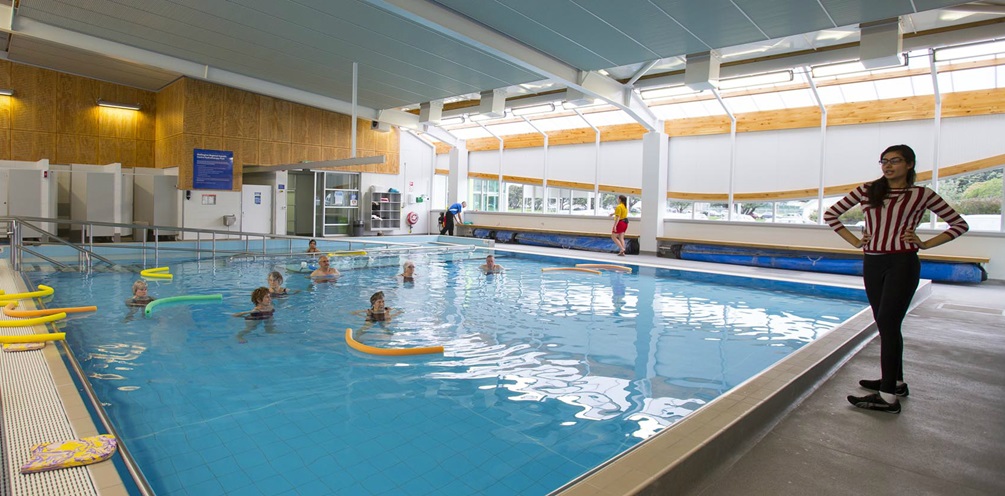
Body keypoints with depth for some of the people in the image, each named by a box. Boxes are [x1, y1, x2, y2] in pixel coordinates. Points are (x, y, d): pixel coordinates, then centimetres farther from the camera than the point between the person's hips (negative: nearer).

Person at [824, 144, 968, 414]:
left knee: (887, 323, -10)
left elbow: (960, 224, 8)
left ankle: (888, 396, -8)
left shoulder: (922, 195, 1)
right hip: (872, 264, 5)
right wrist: (854, 241, 5)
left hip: (902, 263, -4)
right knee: (885, 324, 12)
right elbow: (831, 214, 10)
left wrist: (926, 244, -3)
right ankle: (896, 381, 26)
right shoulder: (867, 190, 8)